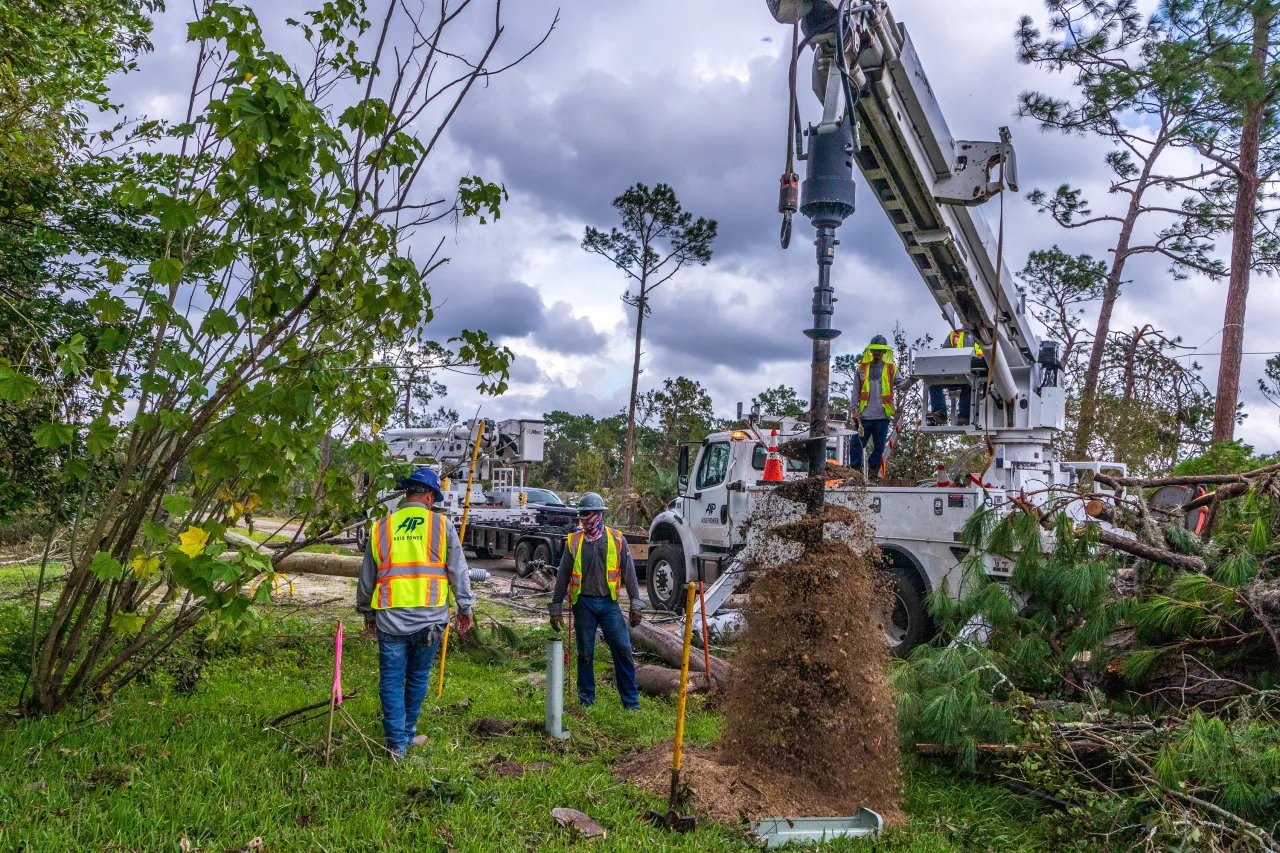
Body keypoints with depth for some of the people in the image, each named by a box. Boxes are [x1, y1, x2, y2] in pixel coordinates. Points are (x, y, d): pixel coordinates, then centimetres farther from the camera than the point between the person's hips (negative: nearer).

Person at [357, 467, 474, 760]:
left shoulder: (381, 527, 6)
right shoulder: (441, 525, -1)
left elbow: (366, 578, 13)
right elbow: (458, 572, 0)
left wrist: (367, 613, 26)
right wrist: (465, 608, 11)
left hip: (390, 618, 1)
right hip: (429, 618, 0)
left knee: (391, 680, 9)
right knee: (417, 677, 16)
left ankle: (397, 742, 8)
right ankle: (407, 734, 28)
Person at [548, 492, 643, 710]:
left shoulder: (616, 539, 1)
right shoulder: (574, 541, 2)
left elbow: (629, 573, 4)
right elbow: (563, 576, 6)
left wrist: (636, 605, 0)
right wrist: (556, 609, 6)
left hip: (608, 603, -1)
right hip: (583, 603, 1)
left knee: (623, 650, -4)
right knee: (585, 654, 8)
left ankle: (631, 702, 7)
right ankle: (586, 700, 22)